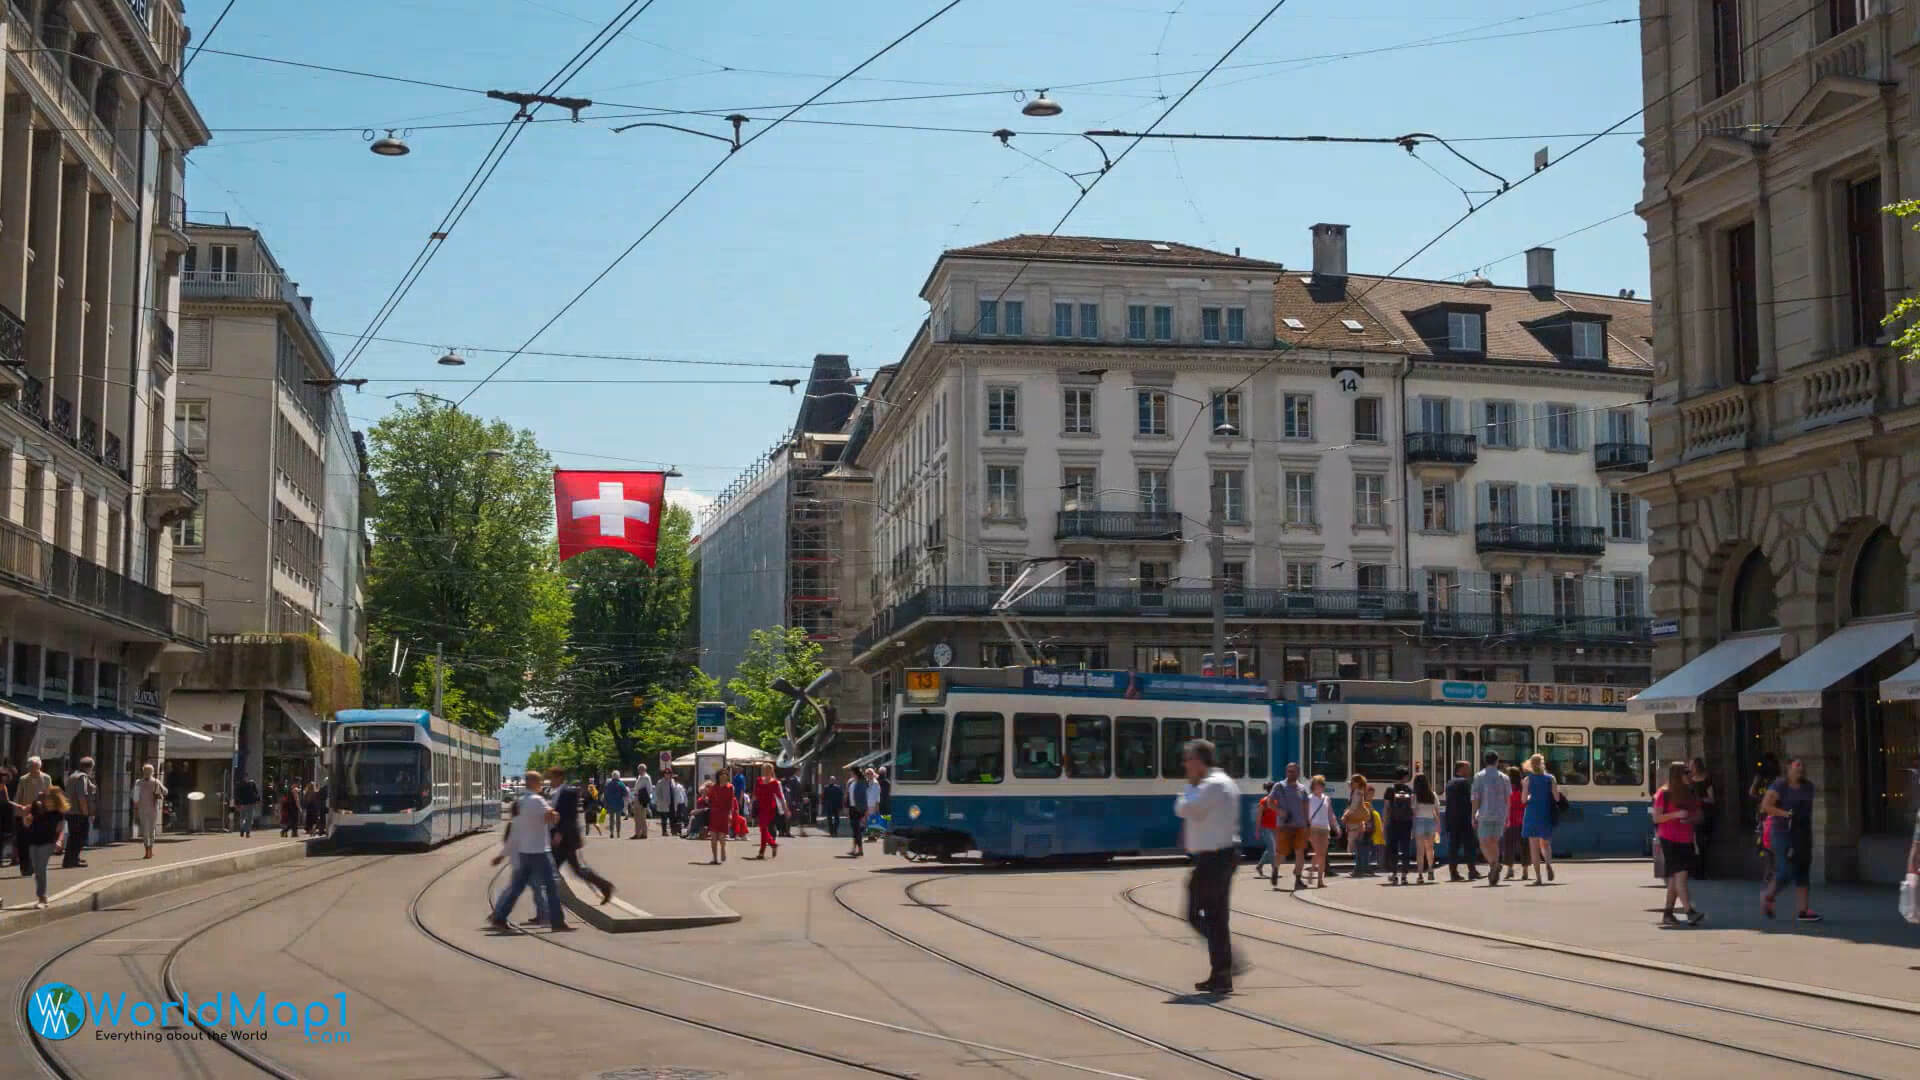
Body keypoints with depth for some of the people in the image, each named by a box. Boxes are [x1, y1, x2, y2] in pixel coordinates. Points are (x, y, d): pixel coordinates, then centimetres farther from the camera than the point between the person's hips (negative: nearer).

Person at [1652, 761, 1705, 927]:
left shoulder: (1690, 792, 11)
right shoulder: (1664, 794, -6)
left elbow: (1698, 812, 19)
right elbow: (1656, 817, -7)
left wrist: (1691, 817, -4)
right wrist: (1676, 814, -20)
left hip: (1686, 840, 6)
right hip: (1670, 840, -6)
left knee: (1674, 878, 10)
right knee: (1680, 874, -15)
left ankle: (1667, 914, 16)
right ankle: (1690, 913, -23)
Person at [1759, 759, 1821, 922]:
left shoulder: (1808, 786, 9)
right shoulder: (1780, 785, -9)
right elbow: (1765, 806, -15)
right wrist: (1785, 814, -23)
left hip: (1803, 833, 6)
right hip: (1784, 832, -6)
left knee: (1802, 871, 2)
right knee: (1787, 871, -9)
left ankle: (1803, 911, 2)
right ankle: (1768, 896, 17)